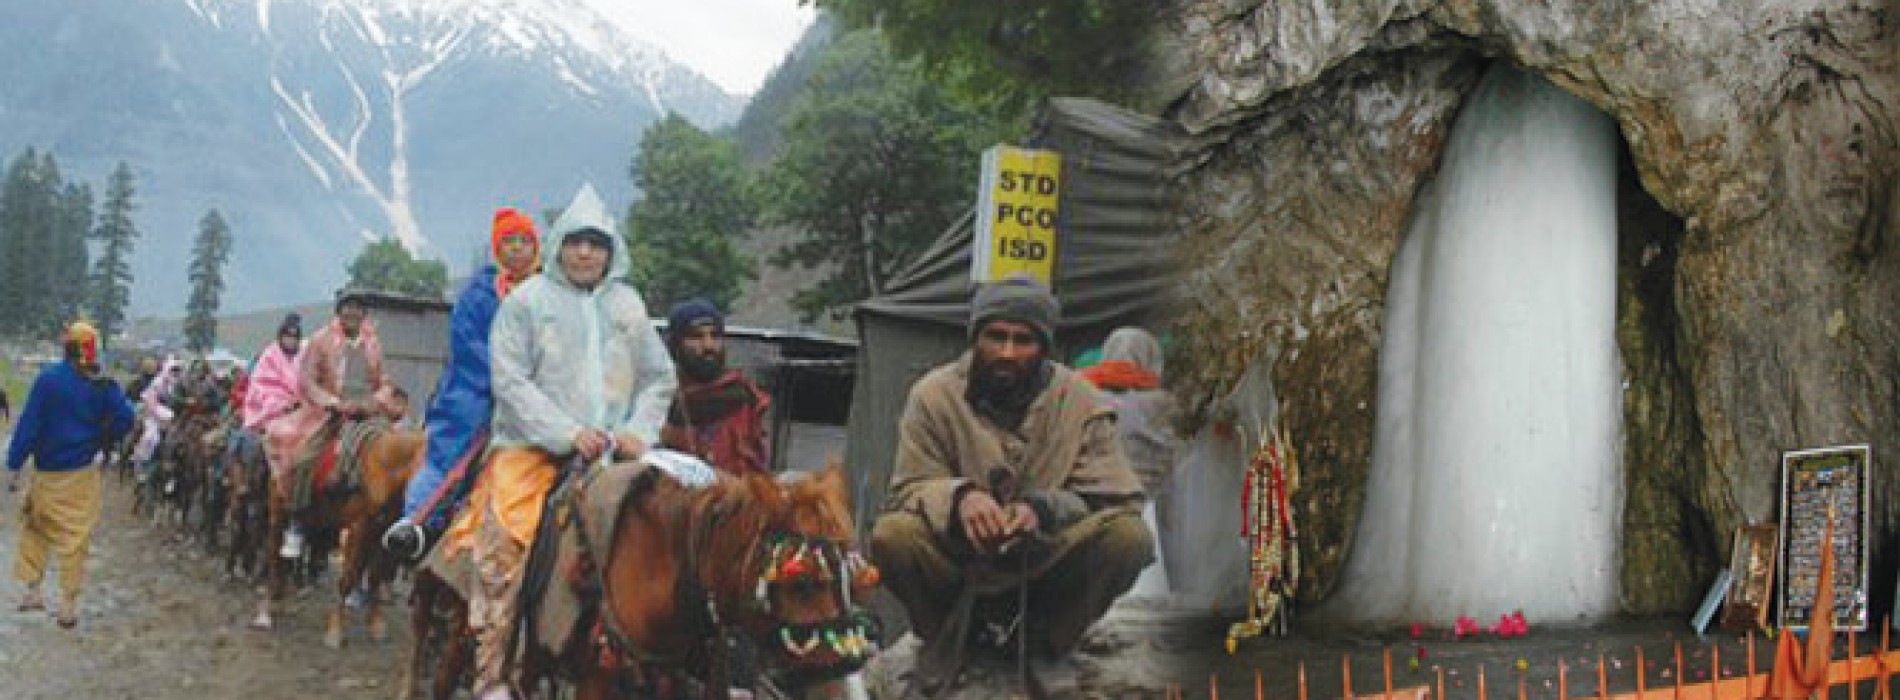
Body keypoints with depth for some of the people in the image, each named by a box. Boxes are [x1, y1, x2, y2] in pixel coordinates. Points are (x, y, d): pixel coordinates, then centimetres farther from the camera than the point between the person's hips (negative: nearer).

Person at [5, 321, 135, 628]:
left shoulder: (48, 378, -9)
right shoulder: (102, 385, -5)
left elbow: (28, 424, -11)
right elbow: (125, 417, -10)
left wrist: (14, 465, -8)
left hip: (47, 470, 0)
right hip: (82, 473, 0)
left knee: (34, 525, 20)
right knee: (76, 535, 4)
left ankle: (30, 588, 18)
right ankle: (68, 604, 6)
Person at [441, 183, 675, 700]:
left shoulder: (628, 305, 13)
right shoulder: (527, 299, 1)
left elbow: (658, 379, 17)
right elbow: (510, 380, -6)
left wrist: (639, 431, -2)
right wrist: (568, 433, -14)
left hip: (609, 455, 4)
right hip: (533, 449, -4)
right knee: (505, 547, -20)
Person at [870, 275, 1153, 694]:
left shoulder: (1080, 401, -7)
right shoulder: (933, 395, -8)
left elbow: (1114, 496, -10)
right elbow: (911, 486, -7)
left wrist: (1044, 509, -30)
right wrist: (958, 497, -31)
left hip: (1045, 562, 1)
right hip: (959, 560, 0)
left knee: (1129, 537, -26)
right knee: (891, 536, -30)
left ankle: (1046, 639, 2)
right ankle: (947, 632, 4)